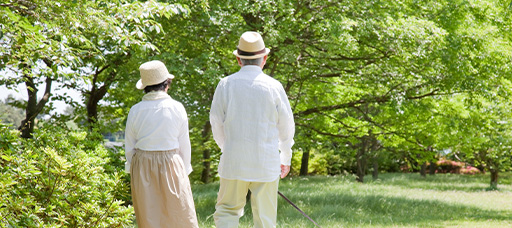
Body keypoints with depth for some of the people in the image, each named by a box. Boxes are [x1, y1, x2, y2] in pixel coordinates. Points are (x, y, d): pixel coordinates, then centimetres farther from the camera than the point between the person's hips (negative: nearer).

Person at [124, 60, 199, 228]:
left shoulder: (135, 111, -2)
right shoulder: (177, 108, -7)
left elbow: (129, 147, 4)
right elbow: (184, 145, -2)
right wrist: (184, 170, 9)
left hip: (142, 167, 2)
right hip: (170, 165, -2)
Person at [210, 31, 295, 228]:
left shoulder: (226, 85, -3)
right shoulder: (273, 87, -5)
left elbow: (216, 124, 6)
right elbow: (286, 126, 5)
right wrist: (286, 158, 21)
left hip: (233, 161, 1)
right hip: (266, 163, 0)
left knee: (227, 211, 10)